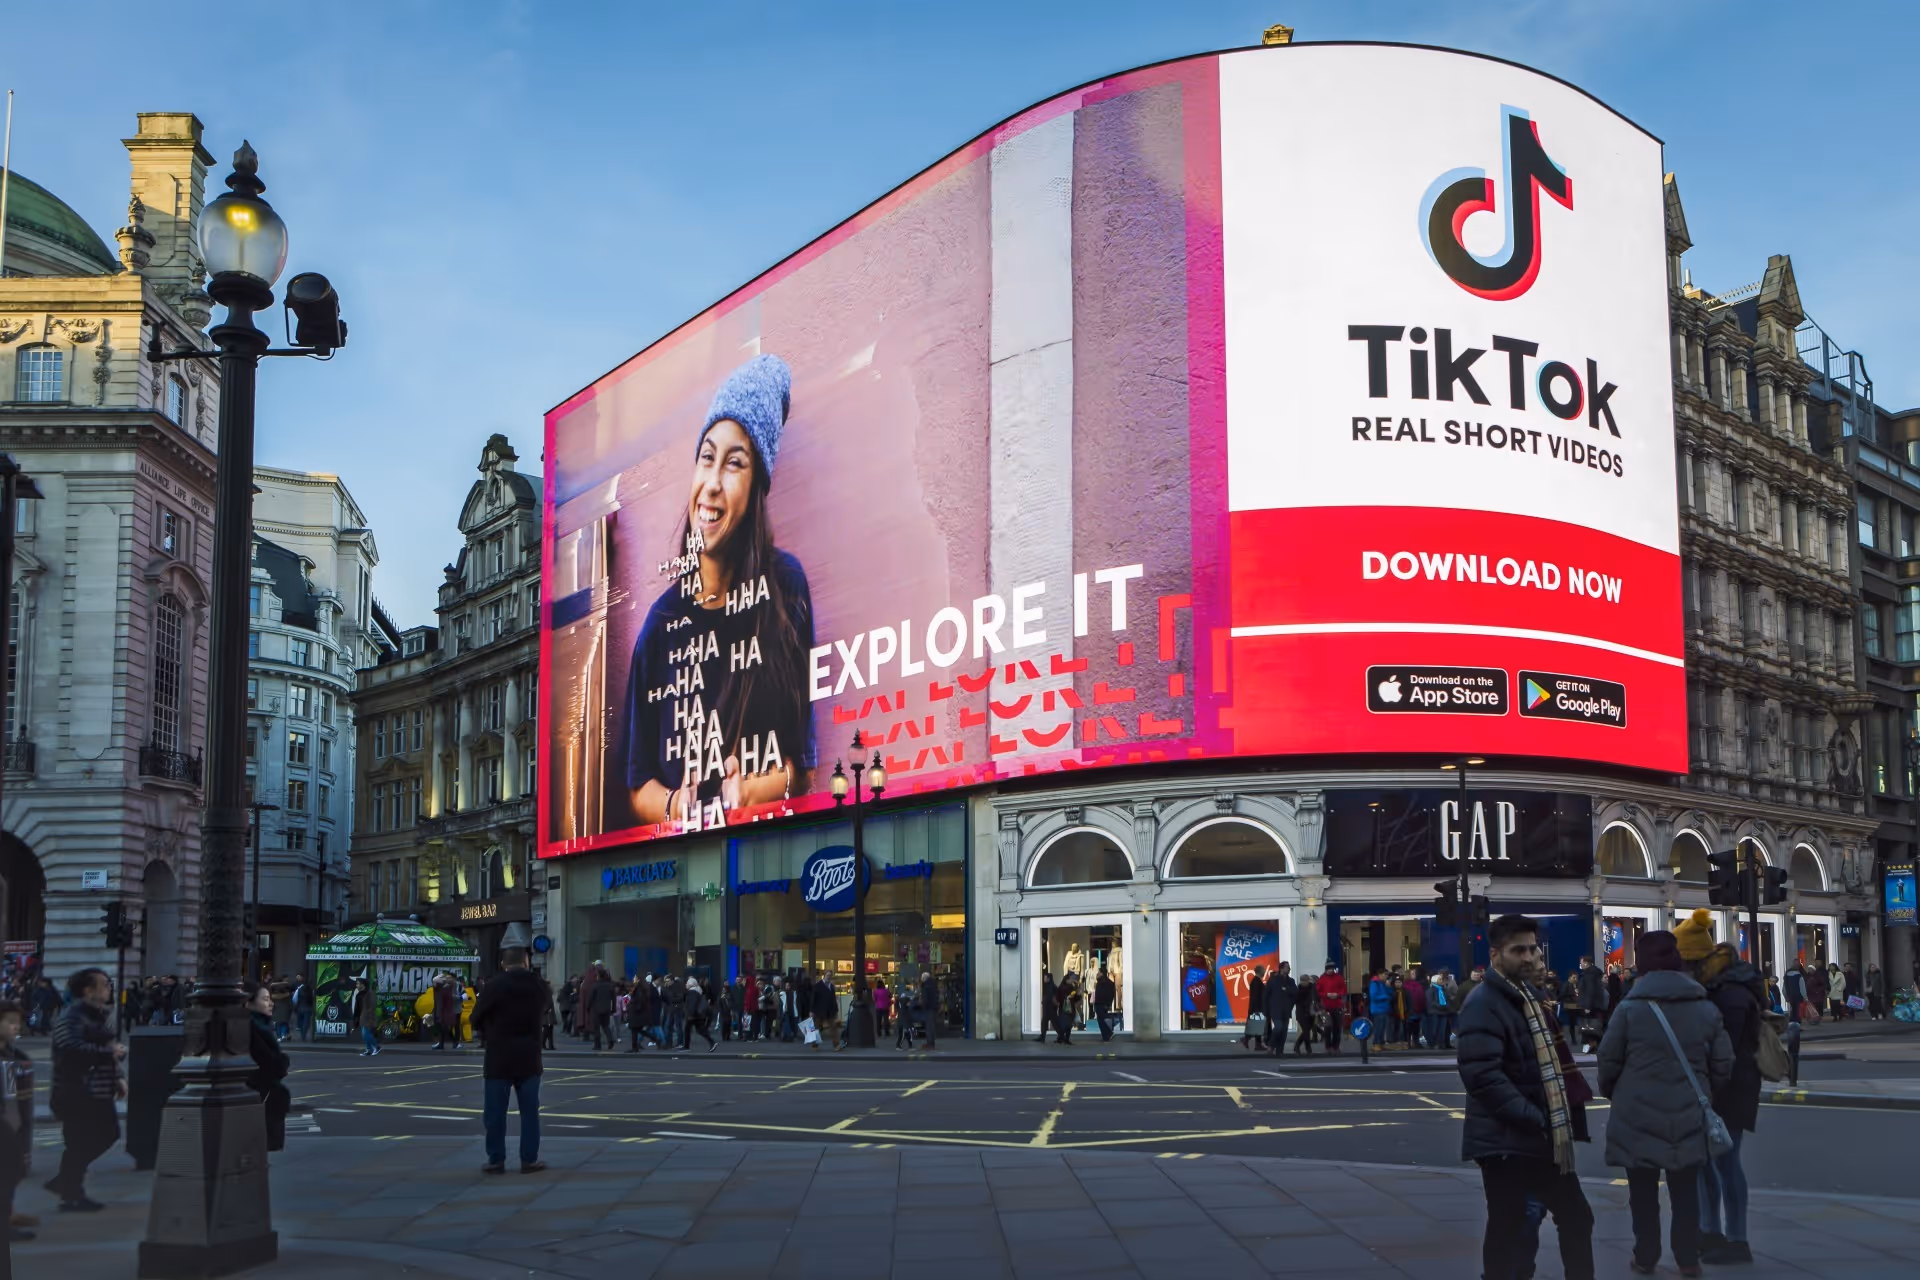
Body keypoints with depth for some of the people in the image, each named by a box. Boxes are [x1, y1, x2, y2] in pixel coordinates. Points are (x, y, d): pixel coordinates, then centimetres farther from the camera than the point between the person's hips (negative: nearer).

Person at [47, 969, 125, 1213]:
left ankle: (64, 1182, 24)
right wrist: (110, 1052, -26)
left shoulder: (97, 1015, 16)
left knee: (107, 1133, 14)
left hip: (98, 1092, 10)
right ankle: (71, 1196, 10)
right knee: (80, 1144, -3)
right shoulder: (72, 1017, -17)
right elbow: (73, 1049, -32)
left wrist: (117, 1077, 13)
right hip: (76, 1094, -10)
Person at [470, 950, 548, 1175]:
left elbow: (476, 1018, -8)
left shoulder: (493, 985, -12)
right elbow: (548, 1004, 22)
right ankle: (529, 1159, 8)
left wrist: (483, 1031, 13)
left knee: (495, 1111, 4)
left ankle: (496, 1160, 6)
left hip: (498, 1057, -3)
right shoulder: (537, 984, 1)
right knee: (529, 1110, 8)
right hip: (529, 1056, 3)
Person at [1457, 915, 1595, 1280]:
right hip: (1506, 1140, -9)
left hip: (1541, 1138, 9)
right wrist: (1534, 1118, -24)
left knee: (1576, 1218, 15)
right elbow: (1483, 1075, -26)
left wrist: (1570, 1103, 10)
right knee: (1507, 1232, -2)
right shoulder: (1483, 1002, -16)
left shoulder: (1529, 994, 14)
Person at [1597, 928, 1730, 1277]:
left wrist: (1611, 1092, 13)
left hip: (1638, 1116, -2)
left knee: (1643, 1190, 10)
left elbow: (1609, 1060, -6)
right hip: (1688, 1117, 2)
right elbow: (1723, 1064, 3)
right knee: (1685, 1190, 13)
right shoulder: (1706, 1008, 0)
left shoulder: (1630, 1007, -9)